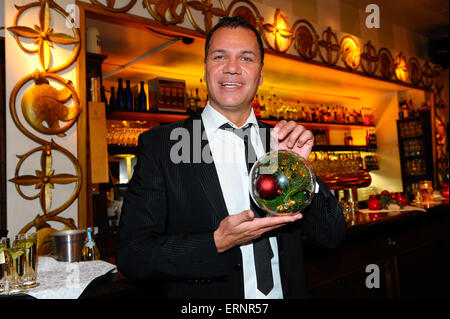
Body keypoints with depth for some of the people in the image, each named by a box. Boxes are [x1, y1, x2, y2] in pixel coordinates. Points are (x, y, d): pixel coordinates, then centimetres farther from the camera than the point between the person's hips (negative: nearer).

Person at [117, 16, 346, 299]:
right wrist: (217, 243, -27)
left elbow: (333, 236, -5)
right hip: (201, 312, -3)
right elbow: (130, 254, -16)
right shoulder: (160, 145, -13)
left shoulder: (282, 140, -4)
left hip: (286, 292, 4)